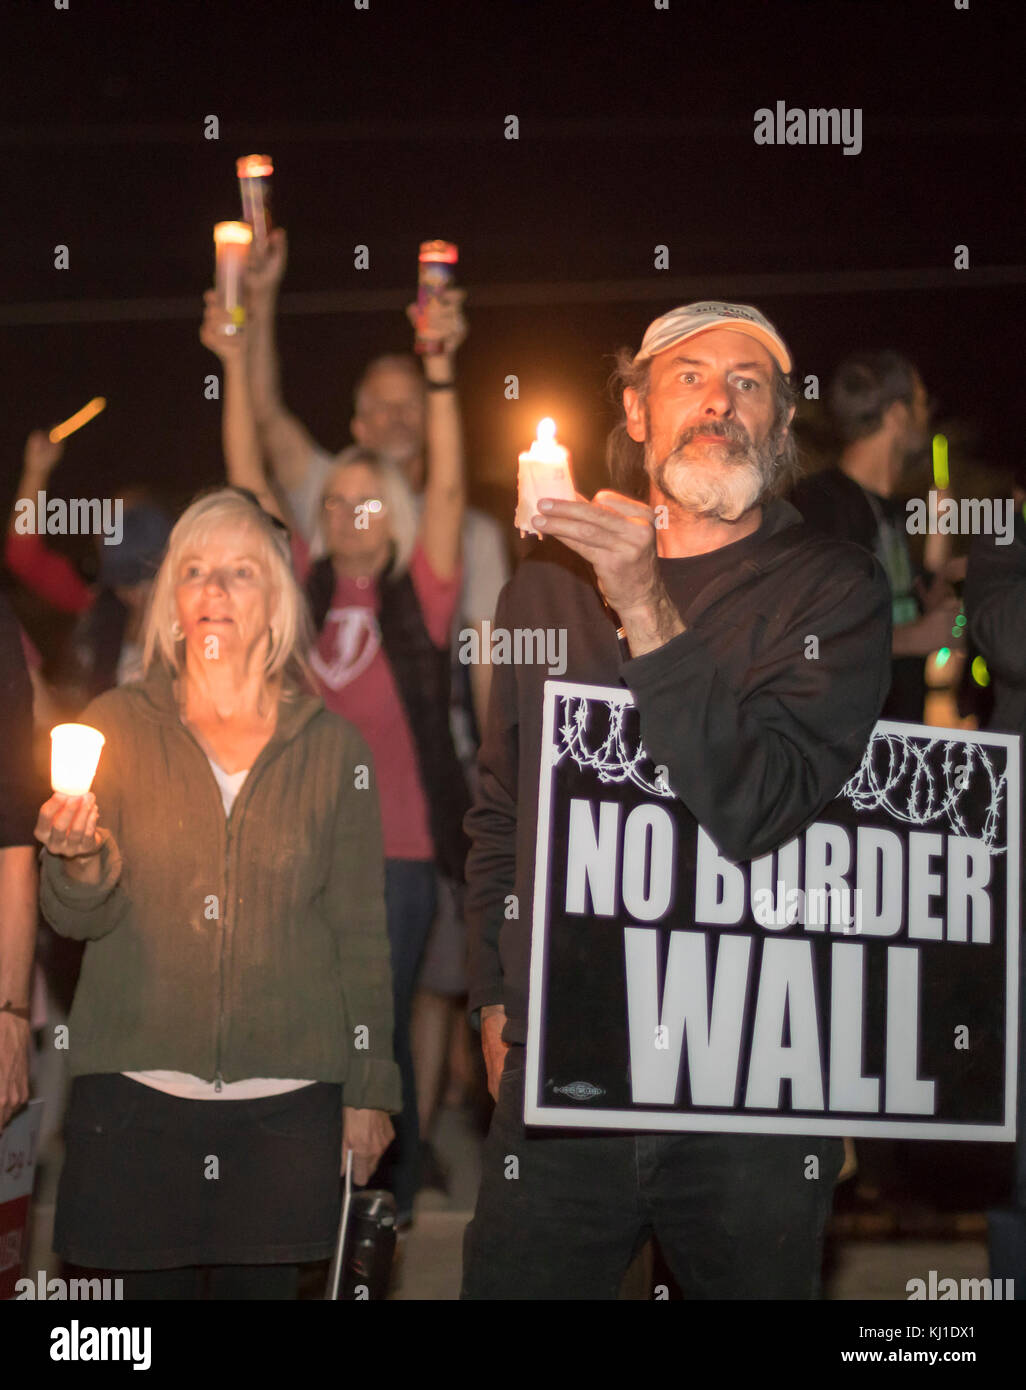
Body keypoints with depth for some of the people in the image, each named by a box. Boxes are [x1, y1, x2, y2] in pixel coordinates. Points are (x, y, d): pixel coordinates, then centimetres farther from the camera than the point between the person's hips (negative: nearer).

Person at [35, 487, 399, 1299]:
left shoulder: (331, 746, 6)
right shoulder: (119, 728, 5)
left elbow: (360, 930, 9)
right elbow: (75, 918, 1)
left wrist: (369, 1088, 7)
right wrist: (81, 862, -22)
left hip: (285, 1100, 0)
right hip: (137, 1088, 0)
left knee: (264, 1282, 2)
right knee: (152, 1284, 1)